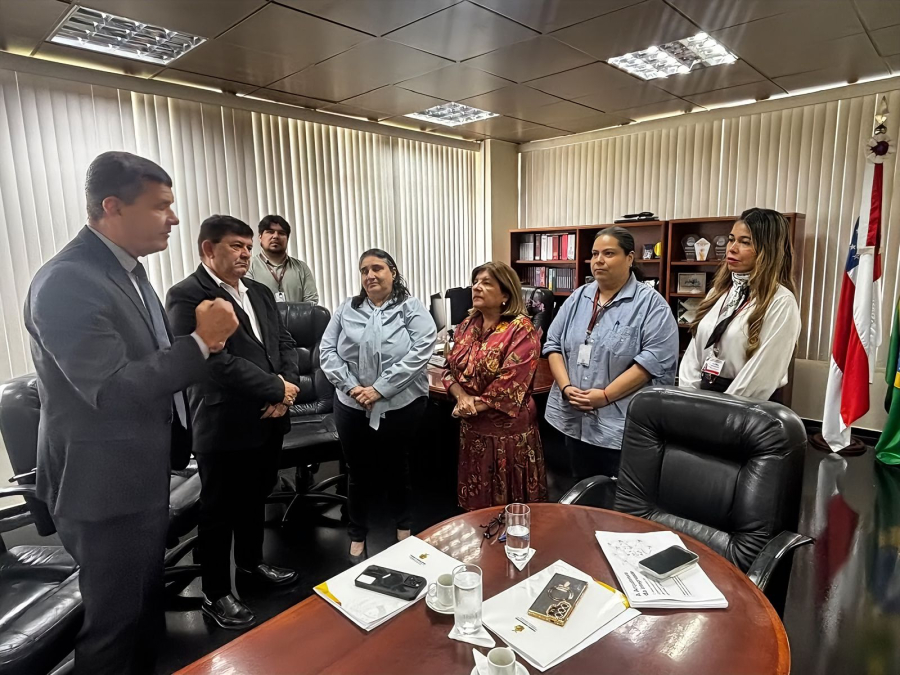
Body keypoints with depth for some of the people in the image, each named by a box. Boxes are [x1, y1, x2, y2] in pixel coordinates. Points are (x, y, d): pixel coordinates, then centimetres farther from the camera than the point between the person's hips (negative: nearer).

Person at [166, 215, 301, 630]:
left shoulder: (260, 293, 10)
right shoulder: (187, 296, -15)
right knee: (219, 512, 9)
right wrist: (278, 389, -18)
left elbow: (285, 342, 10)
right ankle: (215, 594, 27)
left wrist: (287, 386, -9)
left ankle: (250, 562, 44)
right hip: (225, 426, -7)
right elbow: (217, 361, -24)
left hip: (268, 419, 8)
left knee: (255, 498, 23)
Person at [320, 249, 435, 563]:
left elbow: (419, 354, -16)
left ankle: (404, 528, 40)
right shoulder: (347, 309, 5)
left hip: (401, 406, -2)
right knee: (359, 472, 14)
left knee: (396, 468, 16)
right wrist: (351, 387, -14)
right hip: (352, 407, 2)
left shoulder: (412, 309, -4)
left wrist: (380, 389, -20)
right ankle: (357, 537, 33)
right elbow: (327, 351, 1)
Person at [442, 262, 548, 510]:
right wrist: (462, 397, -13)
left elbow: (511, 383, -22)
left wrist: (475, 405, -15)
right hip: (472, 428, 6)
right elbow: (450, 370, 6)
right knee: (477, 504, 19)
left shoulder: (521, 330, -14)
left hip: (508, 430, -6)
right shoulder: (466, 326, 7)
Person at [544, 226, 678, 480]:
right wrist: (566, 387, -9)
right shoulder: (578, 298, 8)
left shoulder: (651, 303, -8)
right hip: (573, 419, 5)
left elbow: (656, 359, -17)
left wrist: (605, 395, -20)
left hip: (621, 426, -5)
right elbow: (553, 344, 7)